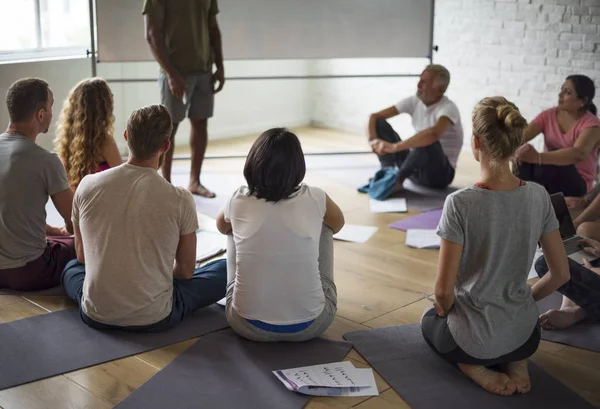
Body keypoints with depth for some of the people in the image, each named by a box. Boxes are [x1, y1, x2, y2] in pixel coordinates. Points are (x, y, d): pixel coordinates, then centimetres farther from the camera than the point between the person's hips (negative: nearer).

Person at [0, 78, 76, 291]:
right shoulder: (45, 161, -19)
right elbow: (74, 222, -10)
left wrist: (55, 230, 21)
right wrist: (66, 231, 13)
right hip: (28, 273, -7)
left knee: (58, 239, 30)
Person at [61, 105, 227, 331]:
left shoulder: (87, 186, -6)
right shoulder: (180, 200, -14)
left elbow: (82, 256, 10)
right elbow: (185, 271, 0)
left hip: (96, 315, 4)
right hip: (154, 319, -4)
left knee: (71, 267, 37)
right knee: (225, 270, 17)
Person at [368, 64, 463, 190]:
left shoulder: (448, 108, -21)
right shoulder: (414, 101, -2)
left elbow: (434, 133, -44)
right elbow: (375, 116, -1)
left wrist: (395, 147, -44)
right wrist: (373, 139, -22)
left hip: (440, 172, -6)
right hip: (416, 165, 6)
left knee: (428, 142, -39)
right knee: (380, 123, -5)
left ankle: (398, 179, -17)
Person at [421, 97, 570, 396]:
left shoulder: (460, 203, -24)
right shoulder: (538, 196, -9)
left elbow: (444, 290, -19)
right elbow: (561, 274, 0)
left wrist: (444, 312, 4)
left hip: (475, 338, -4)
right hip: (525, 334, 4)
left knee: (430, 321, 33)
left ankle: (475, 368, 4)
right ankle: (515, 362, 10)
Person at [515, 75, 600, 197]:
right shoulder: (549, 115, 1)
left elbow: (579, 153, -36)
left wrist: (538, 157, -52)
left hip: (577, 184, -3)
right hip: (547, 179, 3)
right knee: (525, 158, -29)